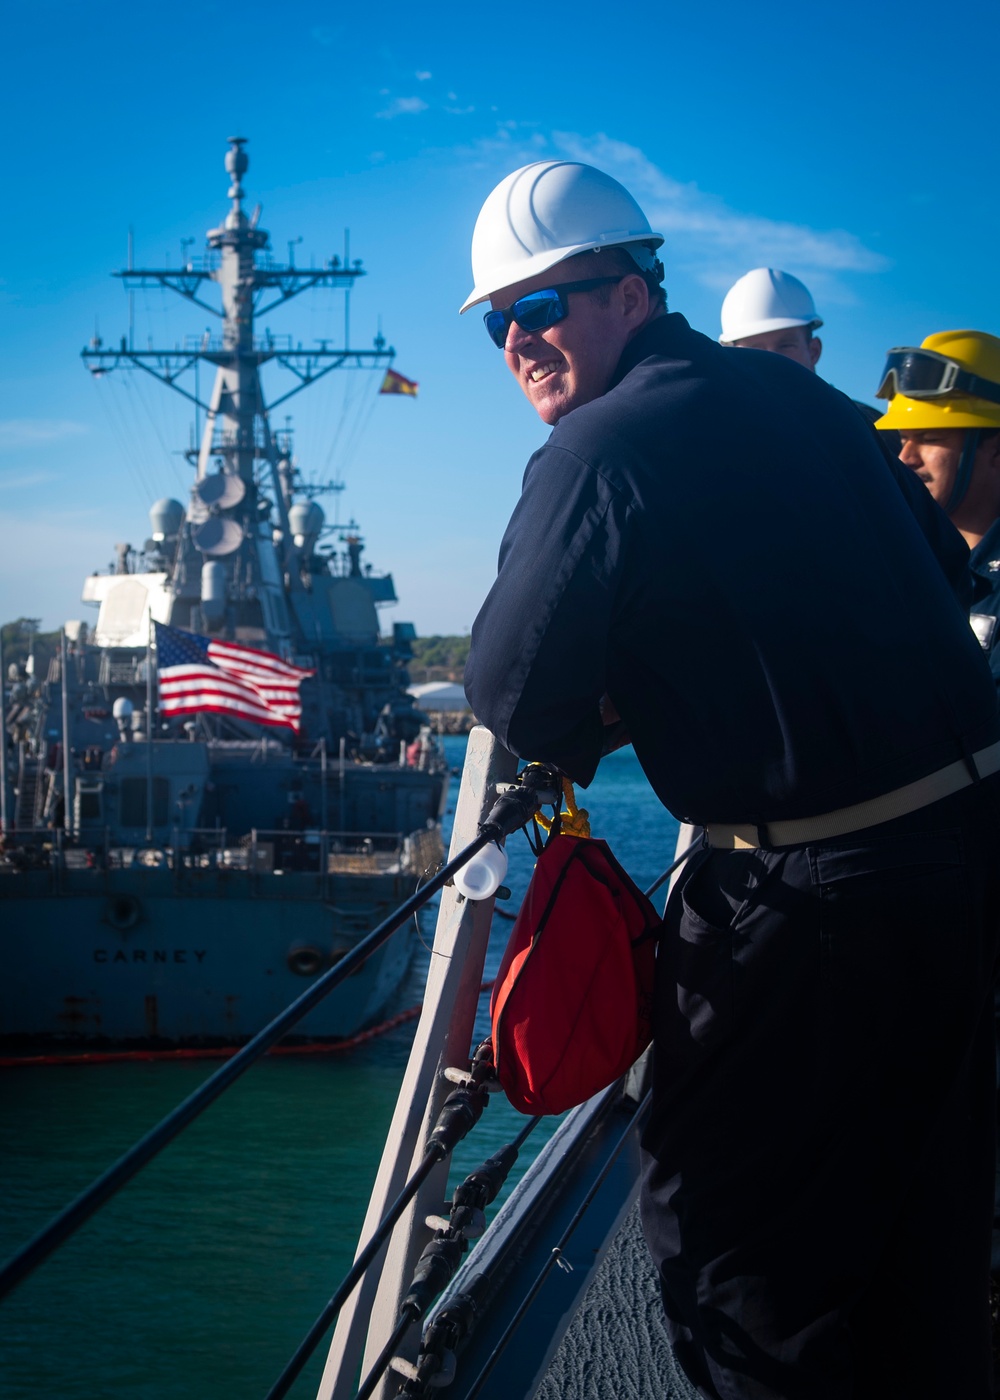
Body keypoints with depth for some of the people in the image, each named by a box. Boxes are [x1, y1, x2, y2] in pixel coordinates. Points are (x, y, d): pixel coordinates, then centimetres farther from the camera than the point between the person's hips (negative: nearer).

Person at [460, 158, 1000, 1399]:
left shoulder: (602, 448, -13)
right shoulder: (797, 398, 10)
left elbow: (513, 701, -13)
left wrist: (581, 737, 9)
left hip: (819, 897, -8)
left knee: (720, 1224, 5)